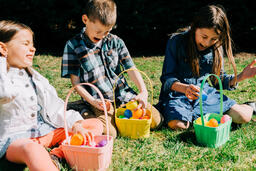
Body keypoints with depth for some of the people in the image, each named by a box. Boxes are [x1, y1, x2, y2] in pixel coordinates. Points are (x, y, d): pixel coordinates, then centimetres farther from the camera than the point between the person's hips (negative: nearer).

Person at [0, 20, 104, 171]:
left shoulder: (34, 77, 13)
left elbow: (54, 106, 8)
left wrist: (75, 124, -9)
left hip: (46, 130, 7)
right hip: (15, 138, -7)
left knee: (96, 125, -1)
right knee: (31, 149, -43)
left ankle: (56, 155, -22)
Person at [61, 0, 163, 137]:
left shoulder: (115, 42, 6)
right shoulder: (73, 45, -4)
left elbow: (131, 69, 5)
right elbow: (76, 81, -5)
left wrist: (143, 92, -12)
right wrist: (93, 102, -18)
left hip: (124, 94, 4)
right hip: (98, 101, -4)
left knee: (155, 120, -6)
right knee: (110, 132, -27)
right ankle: (87, 116, 1)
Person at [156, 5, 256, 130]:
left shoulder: (216, 48, 2)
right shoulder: (176, 41, -11)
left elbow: (219, 79, 12)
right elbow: (167, 78, -12)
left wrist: (241, 77, -6)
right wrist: (184, 88, -33)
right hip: (177, 91, -4)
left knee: (244, 116, -9)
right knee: (178, 124, -34)